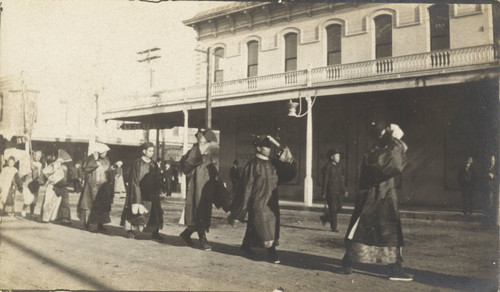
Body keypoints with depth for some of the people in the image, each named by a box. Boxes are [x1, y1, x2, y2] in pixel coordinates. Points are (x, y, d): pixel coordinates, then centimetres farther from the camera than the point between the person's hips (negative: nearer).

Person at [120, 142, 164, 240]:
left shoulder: (154, 164, 8)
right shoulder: (137, 163, -5)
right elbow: (134, 180, -8)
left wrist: (156, 193, 7)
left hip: (151, 192, 4)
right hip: (138, 191, -4)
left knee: (155, 211, -4)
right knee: (135, 212, 1)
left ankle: (155, 233, -1)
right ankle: (130, 230, 17)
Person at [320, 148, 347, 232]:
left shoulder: (339, 166, 12)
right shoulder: (327, 167, -8)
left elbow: (342, 179, 17)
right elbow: (325, 180, -10)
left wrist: (344, 190, 11)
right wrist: (323, 193, -11)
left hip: (338, 191, 7)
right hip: (330, 191, -7)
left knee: (339, 208, 7)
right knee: (333, 209, -4)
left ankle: (325, 218, 29)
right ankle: (333, 227, 5)